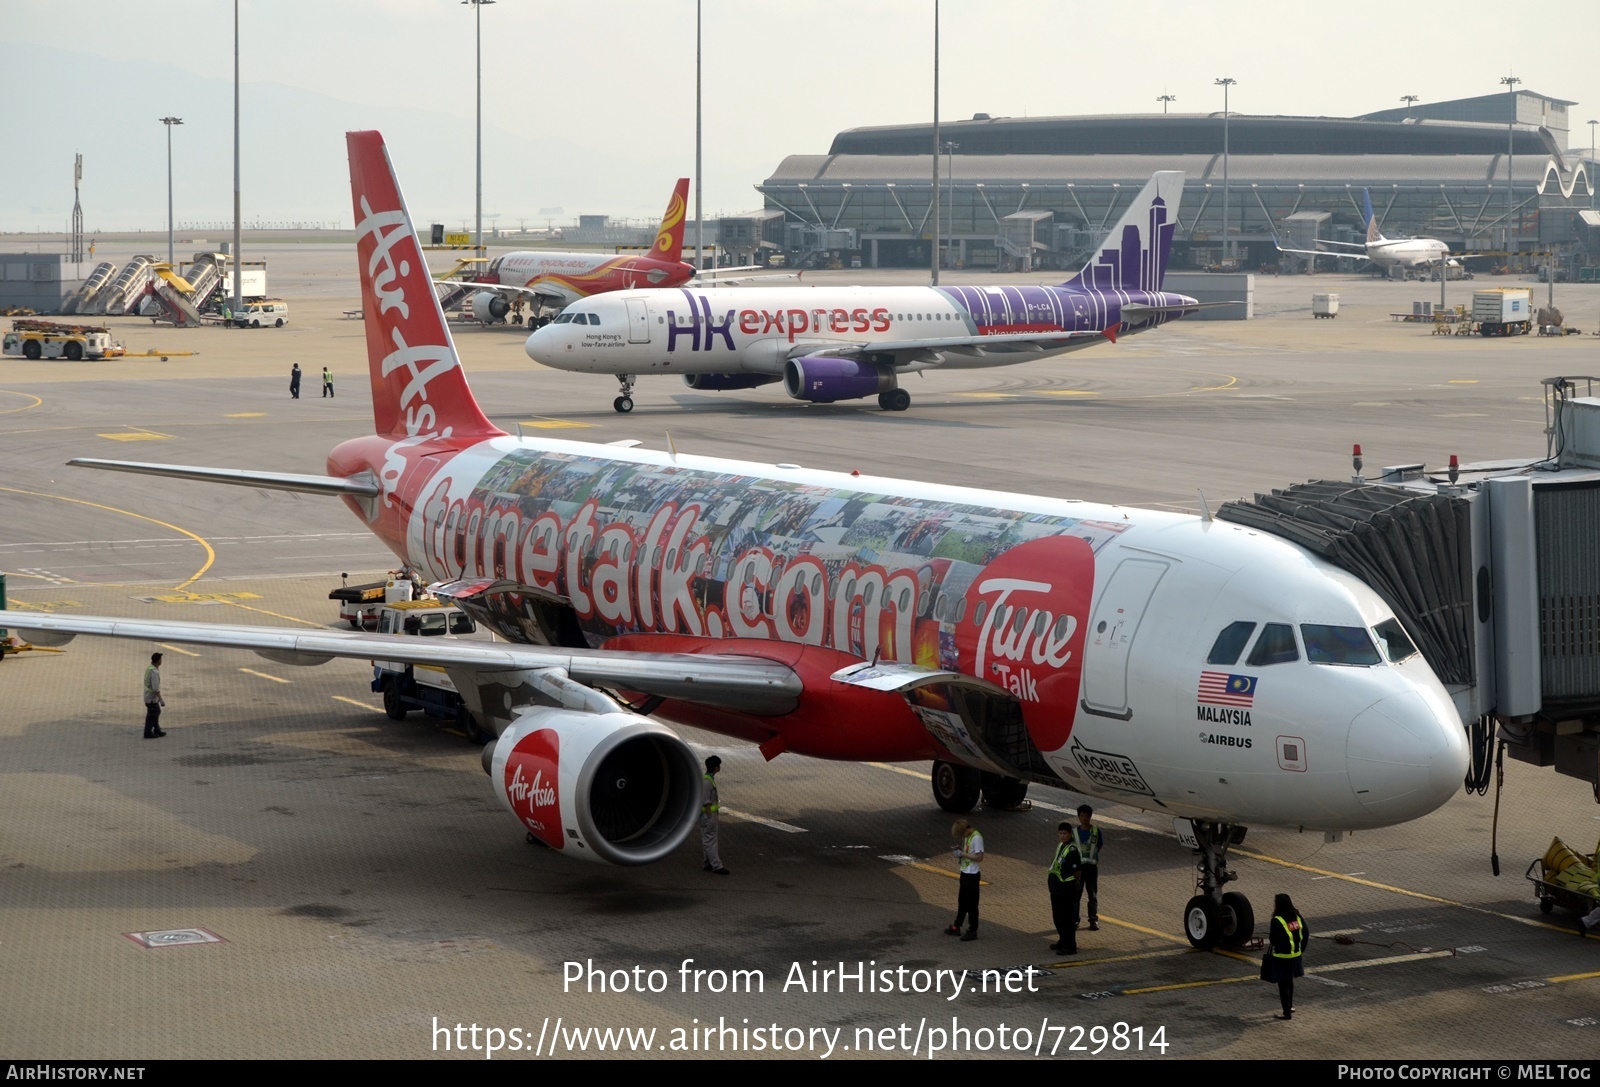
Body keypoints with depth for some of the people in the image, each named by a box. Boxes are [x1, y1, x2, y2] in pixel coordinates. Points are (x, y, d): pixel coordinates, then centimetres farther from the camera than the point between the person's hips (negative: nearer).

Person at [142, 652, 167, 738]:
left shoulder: (149, 668, 4)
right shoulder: (154, 672, -26)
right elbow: (155, 688, -27)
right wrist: (161, 699, -22)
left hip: (148, 695, 9)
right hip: (152, 698, -9)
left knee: (157, 712, 20)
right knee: (152, 715, 2)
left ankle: (157, 731, 28)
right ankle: (148, 733, 11)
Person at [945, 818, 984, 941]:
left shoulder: (976, 838, -20)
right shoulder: (966, 836, 7)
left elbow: (979, 857, -24)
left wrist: (963, 854, -20)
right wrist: (959, 850, -1)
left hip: (973, 875, -9)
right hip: (965, 873, 9)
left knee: (971, 904, -1)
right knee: (962, 902, 17)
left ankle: (973, 931, 8)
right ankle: (956, 928, 27)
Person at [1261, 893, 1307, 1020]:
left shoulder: (1276, 921, -21)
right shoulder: (1297, 917, 0)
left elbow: (1273, 939, -21)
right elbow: (1305, 933, 5)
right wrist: (1301, 949, 15)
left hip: (1281, 957, -7)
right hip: (1295, 955, 7)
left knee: (1283, 985, 4)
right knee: (1289, 981, 25)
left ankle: (1287, 1012, 7)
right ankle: (1289, 1006, 39)